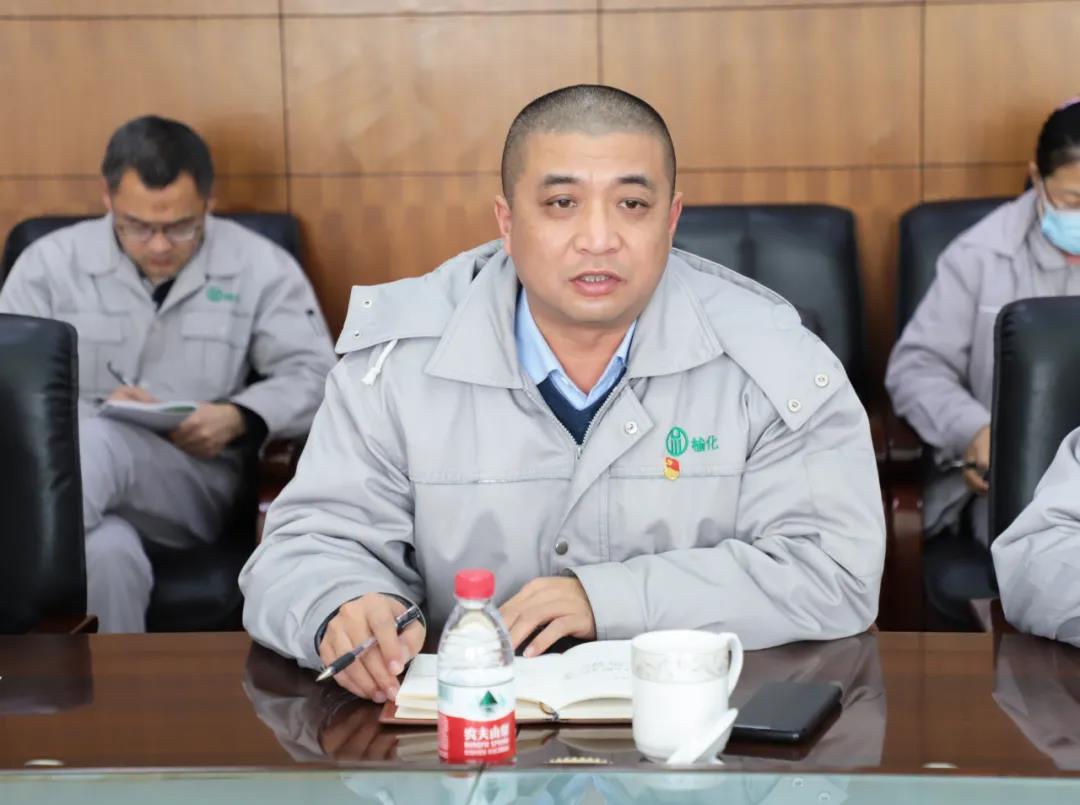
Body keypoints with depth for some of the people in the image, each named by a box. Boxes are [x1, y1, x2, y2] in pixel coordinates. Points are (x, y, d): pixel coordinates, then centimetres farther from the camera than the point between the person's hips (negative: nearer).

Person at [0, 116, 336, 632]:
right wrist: (93, 411, -14)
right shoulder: (50, 262, 8)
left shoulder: (259, 267, 8)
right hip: (62, 472, 1)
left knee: (96, 444, -38)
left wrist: (239, 419, -13)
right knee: (107, 555, -40)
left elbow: (314, 378, 6)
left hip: (198, 481, 0)